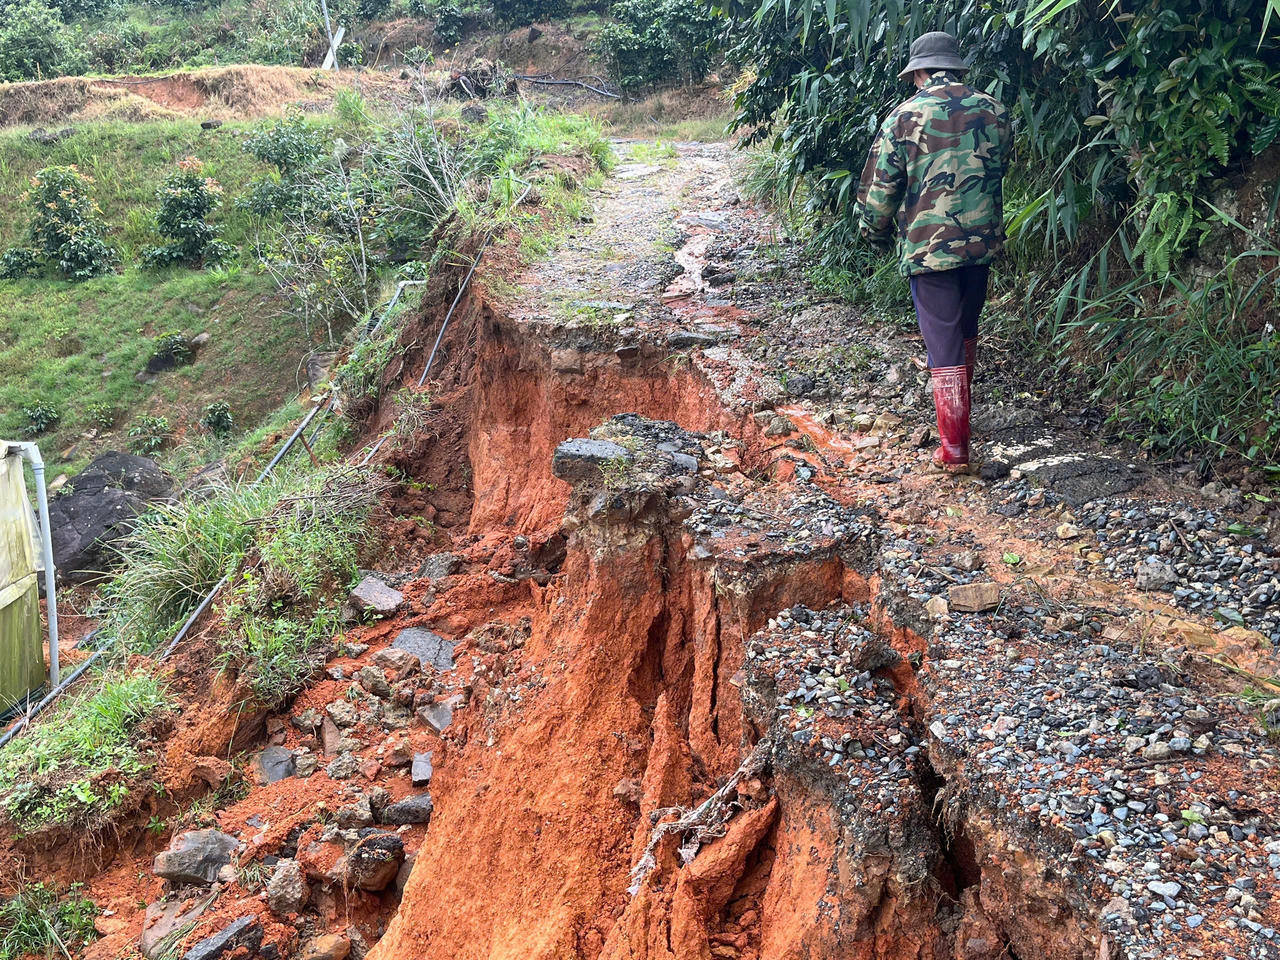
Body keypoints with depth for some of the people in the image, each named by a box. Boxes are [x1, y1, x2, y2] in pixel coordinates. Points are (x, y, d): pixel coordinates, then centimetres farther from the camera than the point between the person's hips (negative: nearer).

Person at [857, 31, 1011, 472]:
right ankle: (958, 415, 42)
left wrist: (876, 231, 13)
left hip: (929, 245, -4)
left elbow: (880, 185, -4)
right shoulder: (993, 110, 4)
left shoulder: (906, 115, -8)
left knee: (945, 345, -1)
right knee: (966, 330, 23)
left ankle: (954, 450, 0)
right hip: (983, 241, 4)